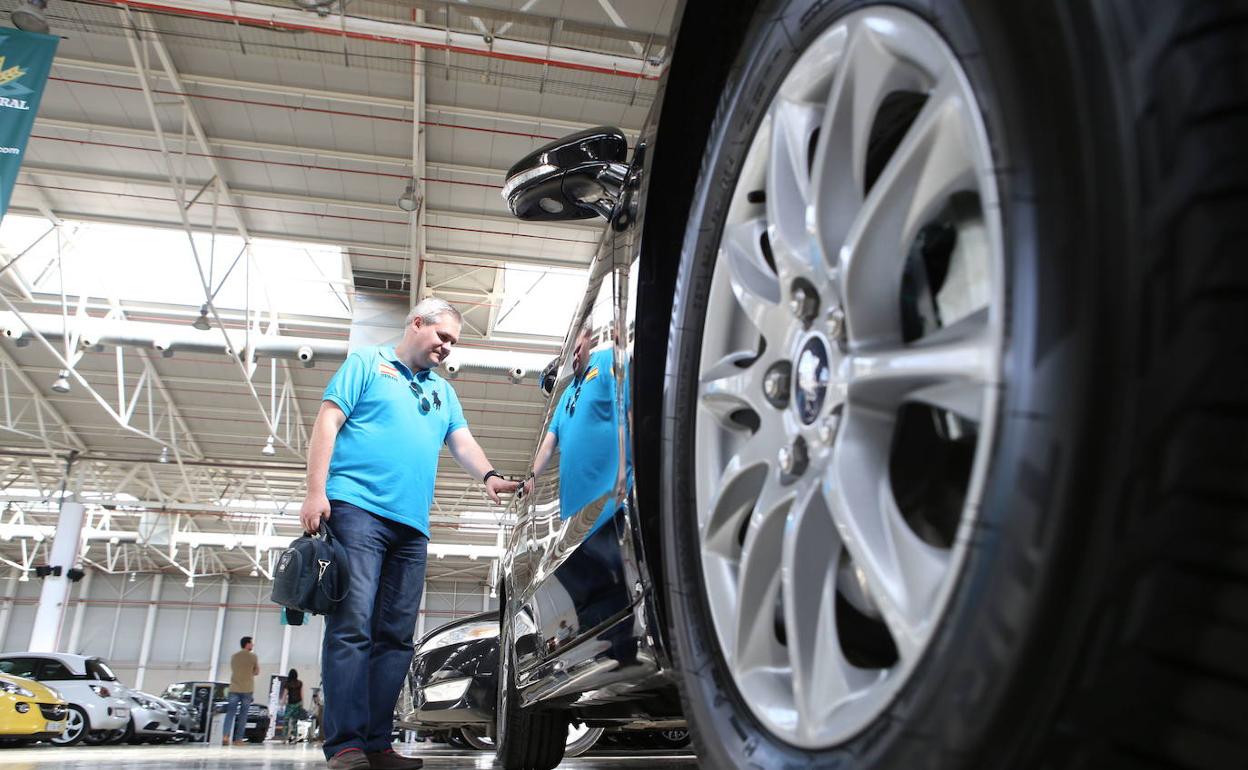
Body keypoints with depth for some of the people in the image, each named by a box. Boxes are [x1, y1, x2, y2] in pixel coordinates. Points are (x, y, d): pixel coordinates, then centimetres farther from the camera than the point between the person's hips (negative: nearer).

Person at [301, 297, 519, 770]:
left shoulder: (443, 391, 26)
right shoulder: (367, 364, 10)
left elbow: (462, 442, 16)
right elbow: (327, 422, 1)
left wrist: (488, 476, -6)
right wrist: (316, 491, -10)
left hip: (412, 525, 6)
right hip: (357, 505, -6)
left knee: (396, 636, 2)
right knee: (351, 624, -14)